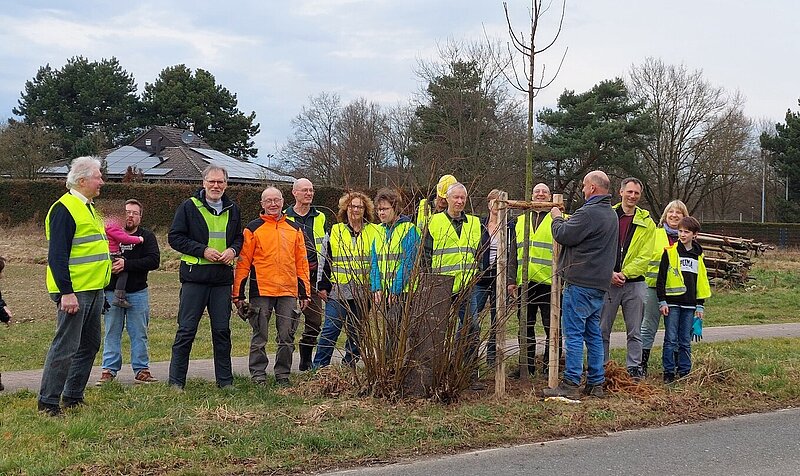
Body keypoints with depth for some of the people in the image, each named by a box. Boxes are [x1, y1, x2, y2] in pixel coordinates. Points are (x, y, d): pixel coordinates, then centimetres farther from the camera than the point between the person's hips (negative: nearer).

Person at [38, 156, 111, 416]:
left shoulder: (87, 207, 17)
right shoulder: (64, 209, -14)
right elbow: (57, 255, -20)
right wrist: (66, 292, -24)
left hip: (93, 290, 10)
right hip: (74, 292, -10)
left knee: (89, 345, 14)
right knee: (65, 347, -6)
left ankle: (73, 397, 24)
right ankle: (48, 402, 3)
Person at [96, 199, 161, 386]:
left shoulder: (147, 236, 2)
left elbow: (154, 260, -12)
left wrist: (126, 264, -20)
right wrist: (108, 265, -17)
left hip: (138, 293, 0)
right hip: (112, 292, 0)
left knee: (139, 333, 6)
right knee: (112, 333, 6)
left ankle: (141, 370, 13)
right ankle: (109, 370, 12)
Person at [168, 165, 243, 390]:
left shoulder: (232, 210, 12)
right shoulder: (189, 207, -2)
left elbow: (239, 237, 22)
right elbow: (175, 237, -4)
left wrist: (233, 250, -1)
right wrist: (203, 250, -13)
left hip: (222, 277, 4)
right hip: (195, 276, -4)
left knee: (222, 330, 8)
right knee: (186, 329, -2)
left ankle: (225, 380, 17)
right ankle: (176, 381, 6)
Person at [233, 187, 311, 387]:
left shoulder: (295, 229, 13)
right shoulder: (253, 229, 3)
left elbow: (301, 262, 14)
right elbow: (243, 263, 1)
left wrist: (305, 292, 10)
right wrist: (238, 293, -3)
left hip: (289, 291, 3)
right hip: (261, 291, -3)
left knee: (287, 336, 5)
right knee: (260, 336, 3)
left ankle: (283, 374, 16)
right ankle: (258, 374, 13)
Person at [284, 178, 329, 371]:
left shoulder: (320, 218, 13)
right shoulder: (284, 218, 4)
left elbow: (324, 250, 12)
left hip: (313, 276, 3)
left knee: (314, 320, 3)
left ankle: (306, 362, 17)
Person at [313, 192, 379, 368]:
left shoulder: (373, 232, 6)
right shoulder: (335, 231, 8)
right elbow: (326, 261, 9)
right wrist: (324, 286, 4)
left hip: (363, 292, 0)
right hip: (338, 291, 0)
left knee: (357, 332, 8)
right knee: (331, 329, -6)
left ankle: (349, 367, 19)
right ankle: (318, 366, -2)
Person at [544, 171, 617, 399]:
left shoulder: (588, 213, -16)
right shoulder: (611, 215, 17)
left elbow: (563, 235, -14)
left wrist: (557, 218, 5)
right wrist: (564, 219, 16)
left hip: (580, 282, -9)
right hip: (600, 284, 9)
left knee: (574, 333, -6)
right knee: (593, 333, 13)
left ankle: (571, 384, -5)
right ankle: (596, 383, 16)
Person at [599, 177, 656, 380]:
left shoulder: (646, 222, 6)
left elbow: (645, 256, -1)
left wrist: (625, 273, -12)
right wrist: (610, 273, -12)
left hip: (634, 283, 1)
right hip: (607, 281, 0)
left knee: (635, 332, 5)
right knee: (602, 330, 4)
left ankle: (634, 369, 13)